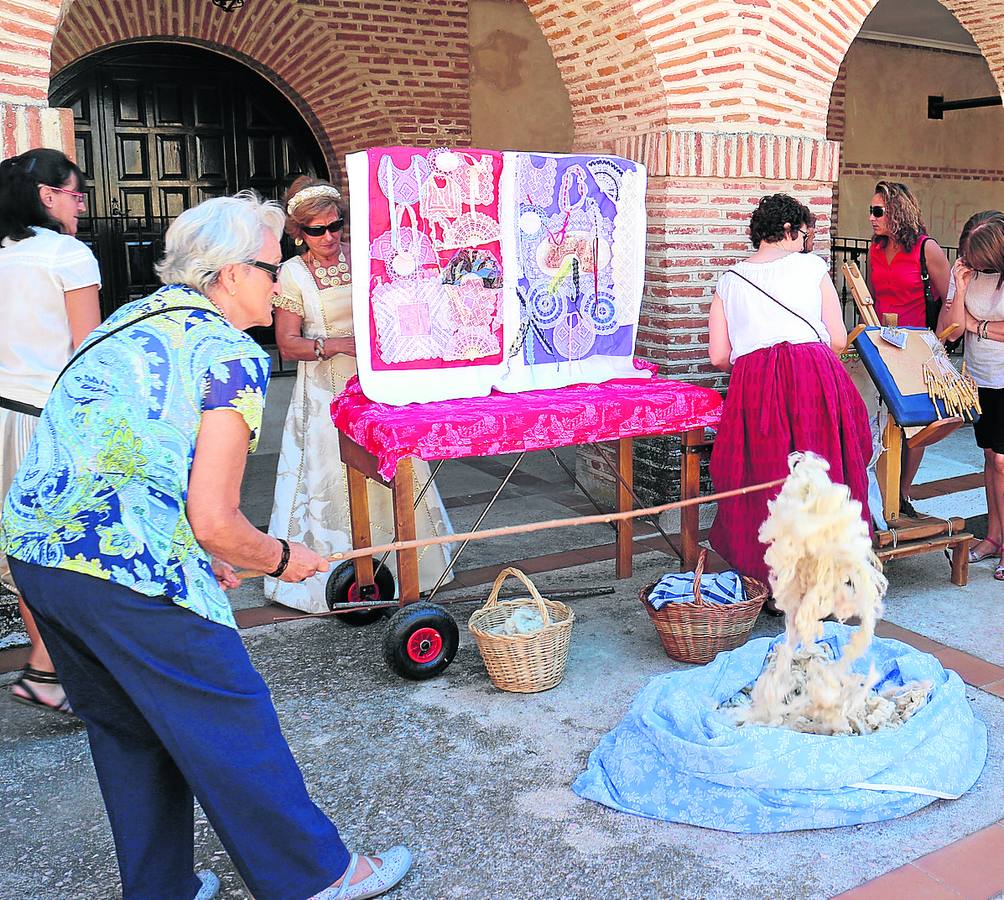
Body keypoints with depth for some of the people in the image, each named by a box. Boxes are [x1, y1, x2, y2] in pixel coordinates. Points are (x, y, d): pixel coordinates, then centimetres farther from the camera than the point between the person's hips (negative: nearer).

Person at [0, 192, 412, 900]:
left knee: (123, 727, 22)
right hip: (128, 567, -9)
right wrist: (281, 559, 6)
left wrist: (200, 555, 24)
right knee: (231, 726, 5)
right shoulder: (234, 355, -8)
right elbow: (214, 520, -13)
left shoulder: (131, 320, 18)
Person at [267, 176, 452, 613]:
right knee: (337, 482, -2)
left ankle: (392, 569, 18)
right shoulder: (292, 273, -2)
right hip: (327, 392, -3)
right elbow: (287, 344, -4)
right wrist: (339, 345, -18)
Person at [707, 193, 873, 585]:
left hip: (753, 386, 2)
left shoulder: (728, 281, 16)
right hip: (815, 377, -1)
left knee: (763, 478, 7)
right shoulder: (811, 266, 12)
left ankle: (770, 581, 12)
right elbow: (839, 339, 9)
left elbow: (718, 356, 10)